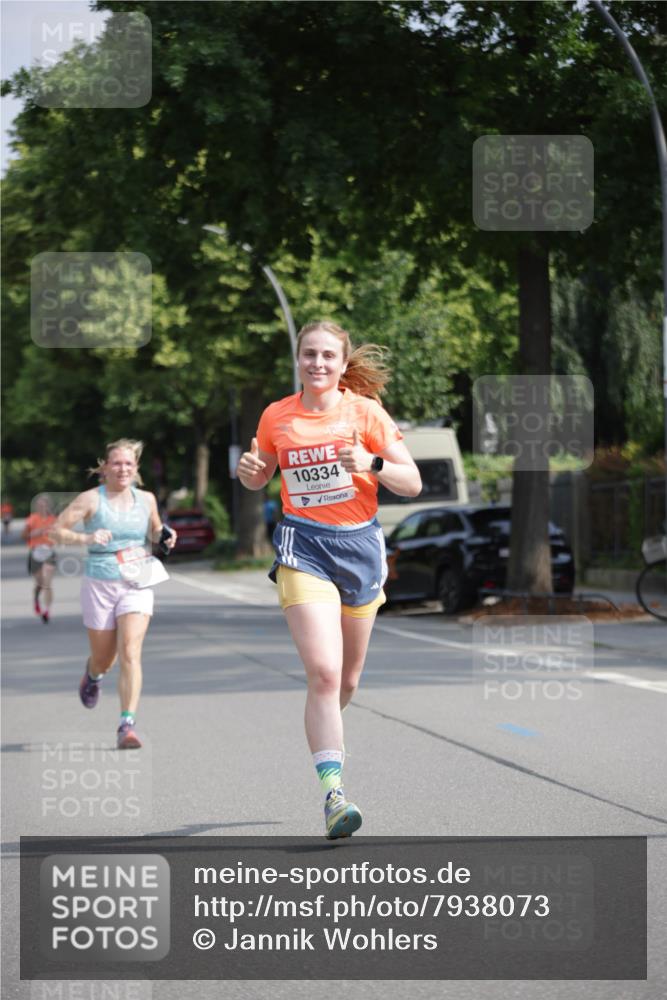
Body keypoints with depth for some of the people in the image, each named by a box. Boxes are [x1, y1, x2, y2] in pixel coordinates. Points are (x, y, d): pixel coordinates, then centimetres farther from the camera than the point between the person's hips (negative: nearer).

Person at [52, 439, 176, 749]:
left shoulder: (146, 499, 6)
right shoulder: (91, 499, -5)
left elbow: (154, 531, 23)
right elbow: (57, 530, -6)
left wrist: (165, 537, 0)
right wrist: (86, 538, -23)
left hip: (137, 586, 1)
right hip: (99, 584, -1)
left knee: (131, 653, -16)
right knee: (104, 658, 12)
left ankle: (127, 726, -19)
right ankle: (93, 675, 51)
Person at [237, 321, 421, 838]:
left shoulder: (364, 411, -1)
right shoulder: (276, 416, 3)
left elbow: (413, 483, -3)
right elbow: (259, 479, 19)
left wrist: (372, 464, -21)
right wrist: (249, 470, -4)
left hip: (360, 544, 1)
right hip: (304, 548, -1)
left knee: (347, 679, 13)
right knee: (323, 672, -19)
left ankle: (325, 733, 47)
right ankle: (333, 791, -21)